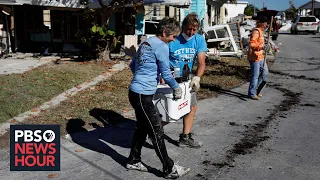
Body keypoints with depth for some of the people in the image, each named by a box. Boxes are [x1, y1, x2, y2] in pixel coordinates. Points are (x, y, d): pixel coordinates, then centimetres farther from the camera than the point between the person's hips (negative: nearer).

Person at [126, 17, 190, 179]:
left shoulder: (146, 43, 15)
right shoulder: (161, 46, -13)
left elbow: (132, 65, 22)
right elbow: (166, 73, -11)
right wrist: (177, 88, 5)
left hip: (136, 92, 10)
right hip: (142, 95, -10)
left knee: (142, 128, 19)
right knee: (157, 131, -2)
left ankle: (133, 161, 32)